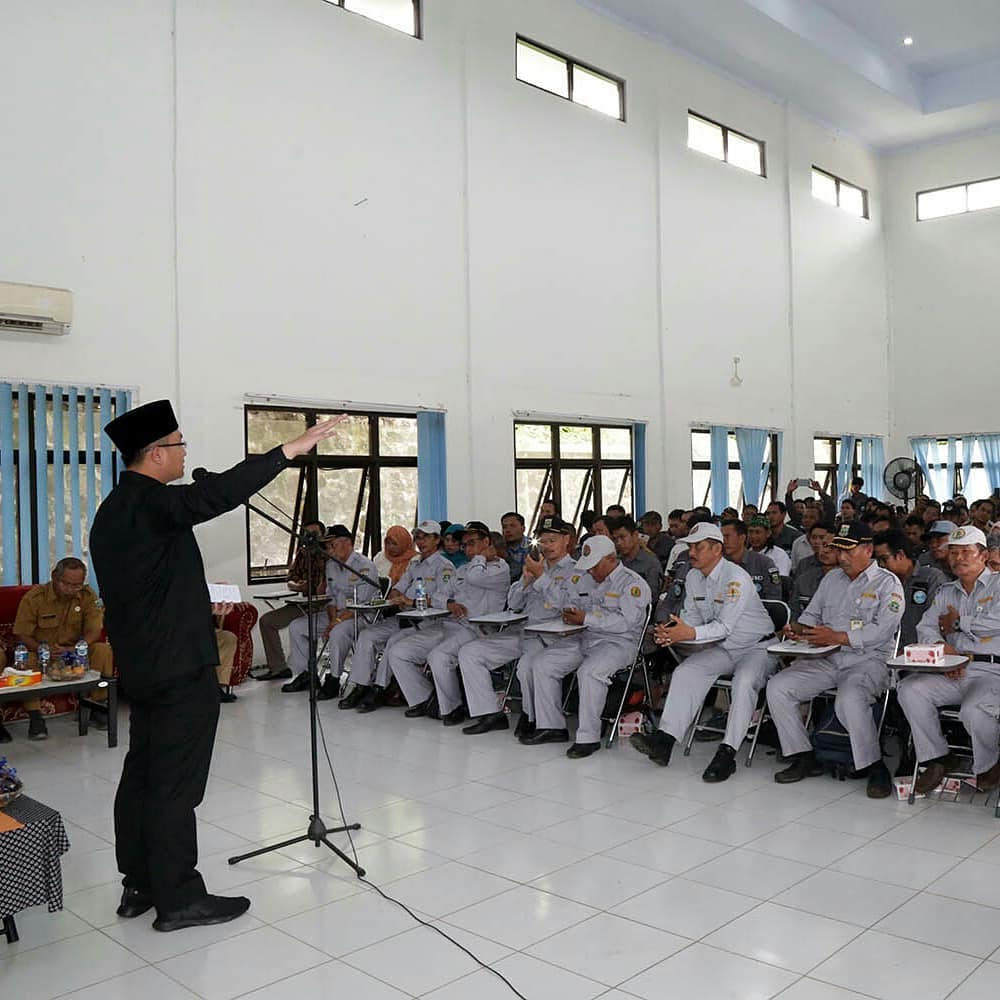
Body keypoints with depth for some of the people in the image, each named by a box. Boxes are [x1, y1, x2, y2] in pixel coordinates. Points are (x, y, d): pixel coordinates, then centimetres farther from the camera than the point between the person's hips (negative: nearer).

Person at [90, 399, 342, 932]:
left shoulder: (112, 510, 13)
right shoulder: (149, 502, -18)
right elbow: (217, 493, -32)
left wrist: (198, 601, 20)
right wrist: (290, 449, -32)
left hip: (139, 664, 10)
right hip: (180, 667, -10)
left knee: (142, 774, 15)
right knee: (175, 783, -2)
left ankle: (139, 885, 26)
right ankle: (178, 898, 7)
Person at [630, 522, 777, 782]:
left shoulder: (736, 578, -22)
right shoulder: (693, 577, 4)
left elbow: (725, 627, -28)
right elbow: (692, 615, 7)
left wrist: (690, 634, -41)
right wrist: (673, 630, -15)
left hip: (757, 648, -7)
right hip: (724, 649, 7)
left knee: (744, 681, -35)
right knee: (685, 672, -14)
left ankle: (727, 754, -31)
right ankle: (664, 740, -22)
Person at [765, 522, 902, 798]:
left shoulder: (887, 583, 0)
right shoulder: (831, 578, 20)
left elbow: (882, 630, -13)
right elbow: (812, 613, 23)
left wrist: (838, 637, -21)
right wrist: (798, 628, -1)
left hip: (868, 660, -6)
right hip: (826, 659, 6)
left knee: (849, 700, -37)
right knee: (777, 687, -14)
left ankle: (875, 768, -17)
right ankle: (803, 758, -5)